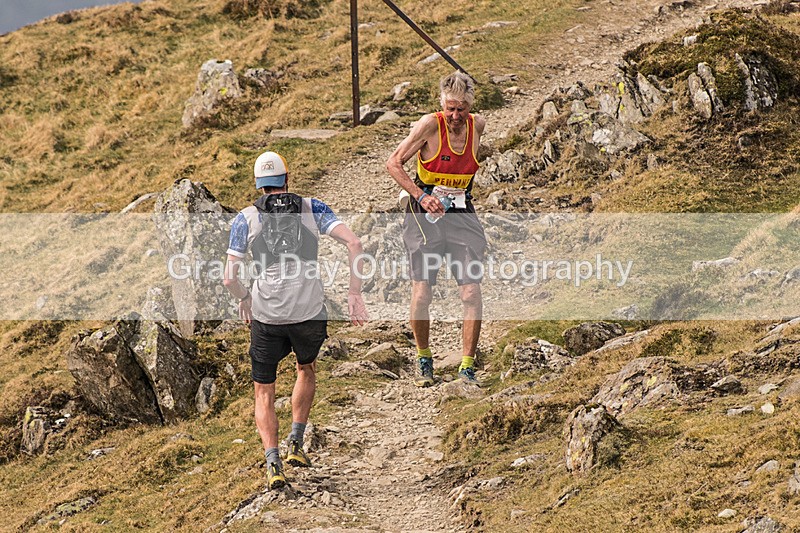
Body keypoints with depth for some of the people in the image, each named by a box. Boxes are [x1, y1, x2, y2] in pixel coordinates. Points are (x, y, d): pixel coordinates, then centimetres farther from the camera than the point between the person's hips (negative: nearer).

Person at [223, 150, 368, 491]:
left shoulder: (246, 218, 3)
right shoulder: (312, 208, 6)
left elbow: (230, 278, -3)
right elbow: (353, 243, -7)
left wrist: (244, 298, 19)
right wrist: (354, 294, -2)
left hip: (266, 314, -1)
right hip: (311, 313, 1)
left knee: (264, 393, 13)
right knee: (306, 369, 32)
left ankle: (273, 464, -5)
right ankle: (296, 444, 25)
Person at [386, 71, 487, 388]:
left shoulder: (477, 125, 1)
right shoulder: (430, 125, -12)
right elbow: (393, 164, -9)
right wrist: (421, 196, -20)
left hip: (462, 218, 3)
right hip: (425, 218, -3)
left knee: (471, 295, -8)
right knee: (421, 295, -9)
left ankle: (467, 367, 3)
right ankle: (424, 360, 14)